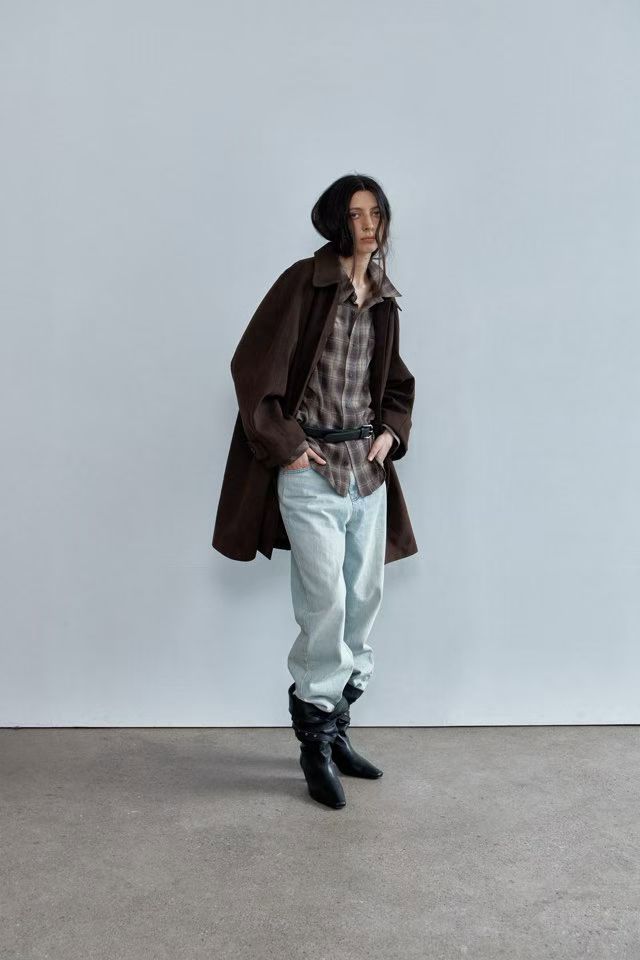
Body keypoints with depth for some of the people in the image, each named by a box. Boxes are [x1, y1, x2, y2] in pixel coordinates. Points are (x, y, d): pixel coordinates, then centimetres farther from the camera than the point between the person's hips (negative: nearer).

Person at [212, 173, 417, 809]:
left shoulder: (383, 298, 13)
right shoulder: (305, 281, -6)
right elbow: (253, 364, -10)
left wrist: (390, 432, 8)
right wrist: (286, 445, -10)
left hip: (368, 468, 7)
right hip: (311, 468, -6)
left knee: (364, 602, 9)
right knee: (326, 603, -9)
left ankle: (336, 727, 24)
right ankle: (315, 743, 7)